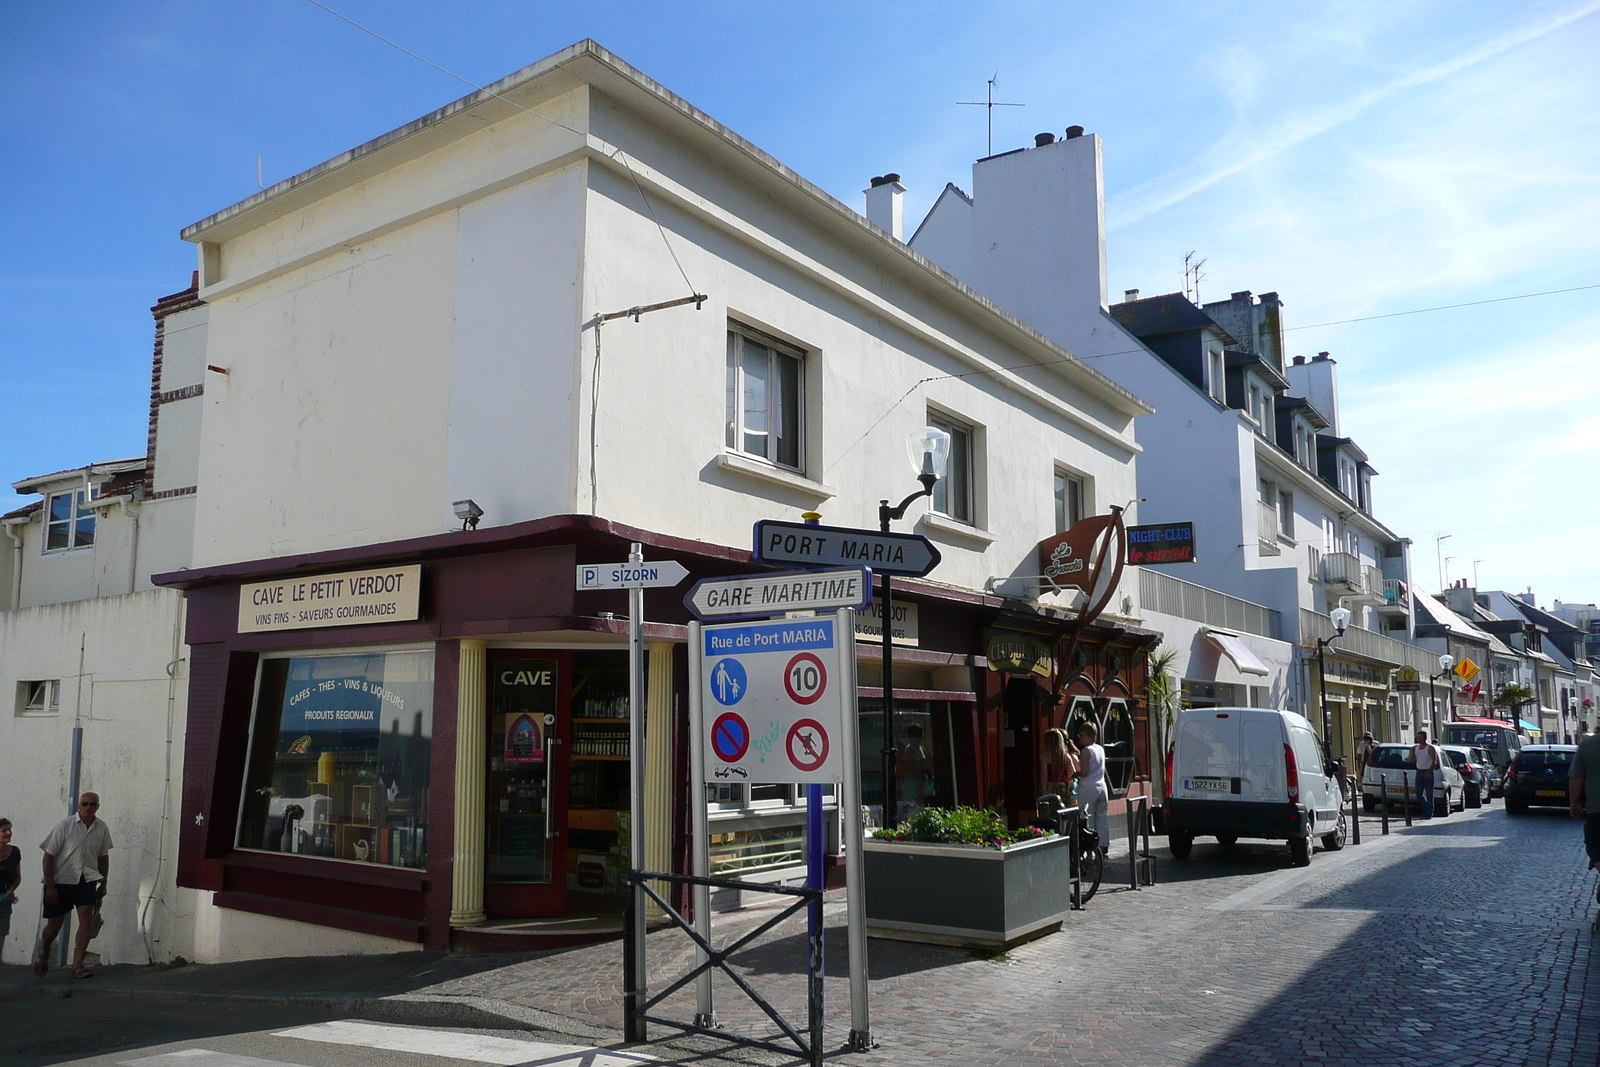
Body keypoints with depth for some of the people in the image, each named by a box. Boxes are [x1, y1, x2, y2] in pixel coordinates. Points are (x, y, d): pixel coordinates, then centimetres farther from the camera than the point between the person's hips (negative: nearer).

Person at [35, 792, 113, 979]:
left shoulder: (102, 828, -1)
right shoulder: (65, 825, -10)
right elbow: (49, 857, -8)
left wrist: (103, 884, 12)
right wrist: (50, 886, -12)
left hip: (87, 881, 2)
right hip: (60, 881, -2)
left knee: (87, 919, -13)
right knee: (54, 923, 9)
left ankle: (77, 965, -10)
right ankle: (43, 952, 40)